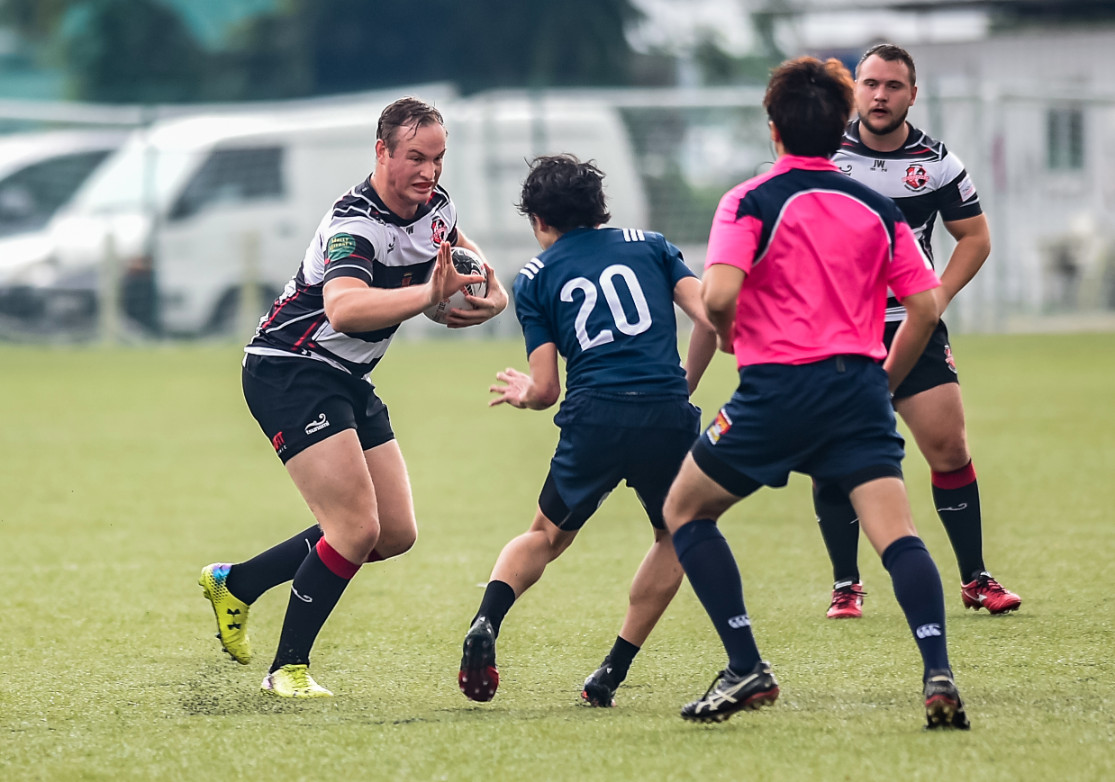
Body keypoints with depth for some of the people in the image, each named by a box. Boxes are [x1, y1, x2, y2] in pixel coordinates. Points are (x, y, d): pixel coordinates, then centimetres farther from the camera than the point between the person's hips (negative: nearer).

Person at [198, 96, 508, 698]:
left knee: (396, 534, 7)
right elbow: (343, 308, -46)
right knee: (357, 527, -18)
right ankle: (289, 668, -3)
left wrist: (491, 293, 2)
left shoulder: (435, 207, 1)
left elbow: (462, 253, 24)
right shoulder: (356, 224, -27)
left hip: (348, 380, 9)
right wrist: (428, 294, -56)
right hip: (288, 372, -9)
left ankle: (236, 584, 21)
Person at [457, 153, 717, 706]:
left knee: (546, 536, 22)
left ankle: (485, 623, -5)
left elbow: (546, 389, 8)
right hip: (667, 414, 0)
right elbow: (709, 318, 5)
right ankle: (611, 674, 14)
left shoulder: (535, 278, 14)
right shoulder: (648, 245, 17)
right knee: (674, 538, 24)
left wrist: (522, 394, 32)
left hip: (595, 418, 0)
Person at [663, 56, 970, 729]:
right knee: (896, 532, -6)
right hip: (859, 385, 3)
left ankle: (748, 670, 7)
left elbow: (718, 295, -15)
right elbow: (926, 305, 9)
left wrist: (725, 334, 7)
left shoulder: (752, 201, -1)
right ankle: (939, 673, -27)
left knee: (684, 510, 15)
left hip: (777, 389, -3)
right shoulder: (878, 208, 12)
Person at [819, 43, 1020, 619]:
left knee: (949, 447, -5)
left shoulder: (936, 162, 1)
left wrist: (938, 296, -2)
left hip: (912, 328, 1)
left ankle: (975, 580, 6)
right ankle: (846, 586, 9)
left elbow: (975, 236, 11)